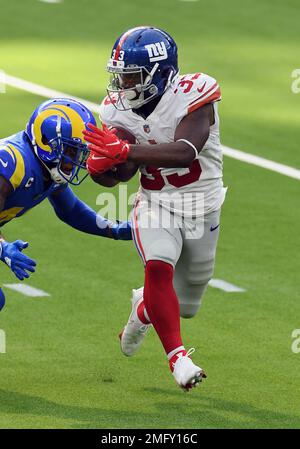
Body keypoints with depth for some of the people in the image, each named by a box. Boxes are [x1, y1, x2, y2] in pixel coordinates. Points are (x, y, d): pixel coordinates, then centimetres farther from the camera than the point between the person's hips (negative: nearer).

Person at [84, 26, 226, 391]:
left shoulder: (193, 95, -22)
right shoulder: (121, 110, -6)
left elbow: (184, 153, -36)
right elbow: (123, 174, -11)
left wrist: (124, 151, -43)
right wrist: (103, 165, -34)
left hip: (201, 210, -1)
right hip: (155, 206, 1)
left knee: (184, 307, 13)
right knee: (159, 267, -31)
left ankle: (144, 308, 47)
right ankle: (178, 358, -30)